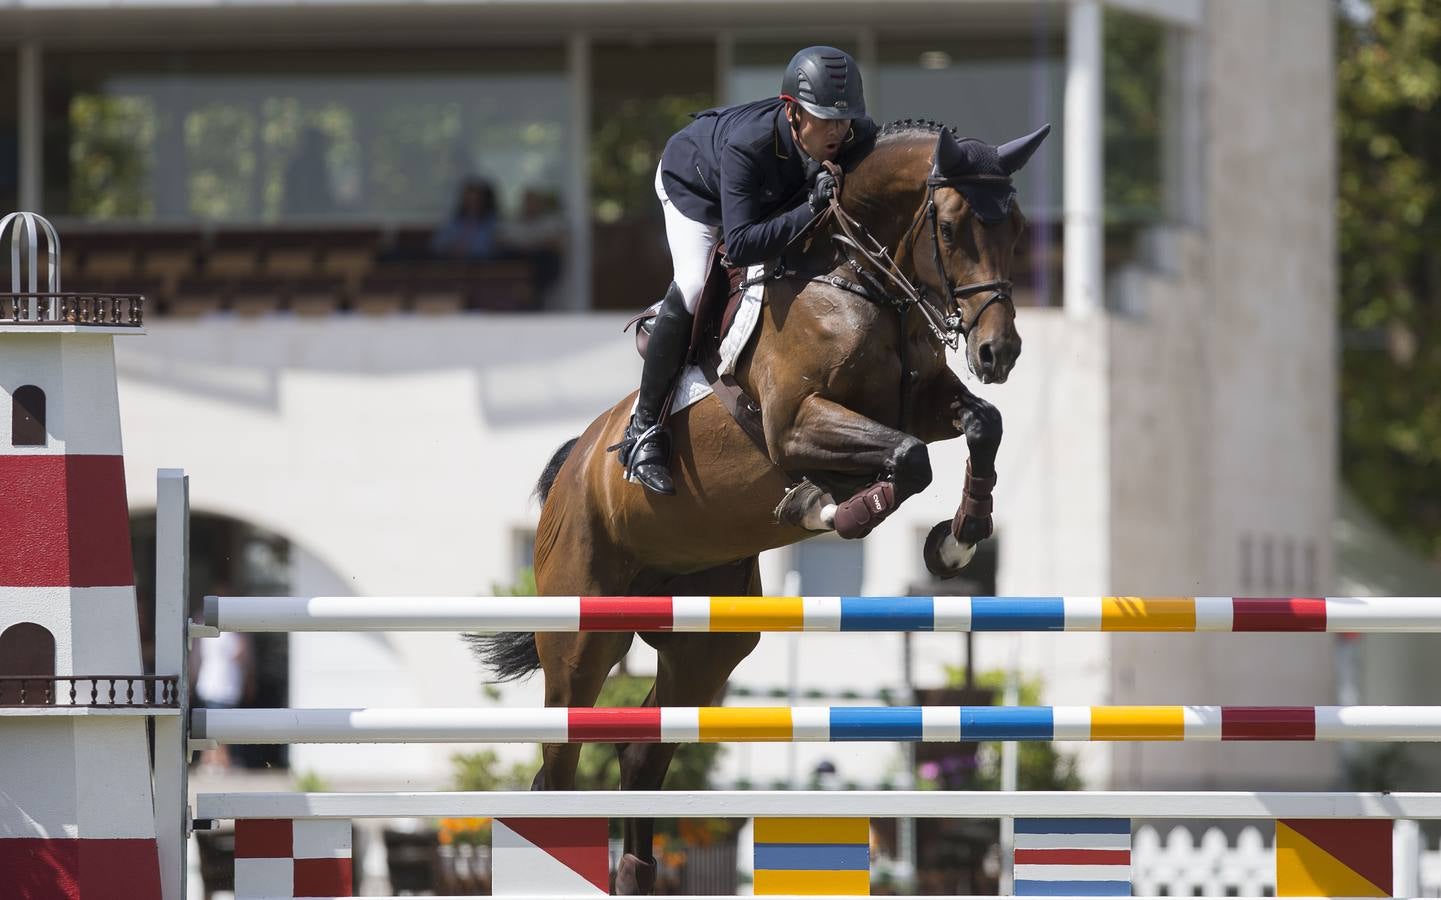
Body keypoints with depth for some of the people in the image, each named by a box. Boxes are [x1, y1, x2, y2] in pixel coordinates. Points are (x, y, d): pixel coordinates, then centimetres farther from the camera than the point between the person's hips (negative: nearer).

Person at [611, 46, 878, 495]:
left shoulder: (860, 139, -34)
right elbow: (739, 244, -52)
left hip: (778, 195, 6)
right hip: (692, 181, -6)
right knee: (693, 285, -26)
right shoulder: (747, 145, -47)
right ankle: (643, 428, -18)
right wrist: (810, 211, -59)